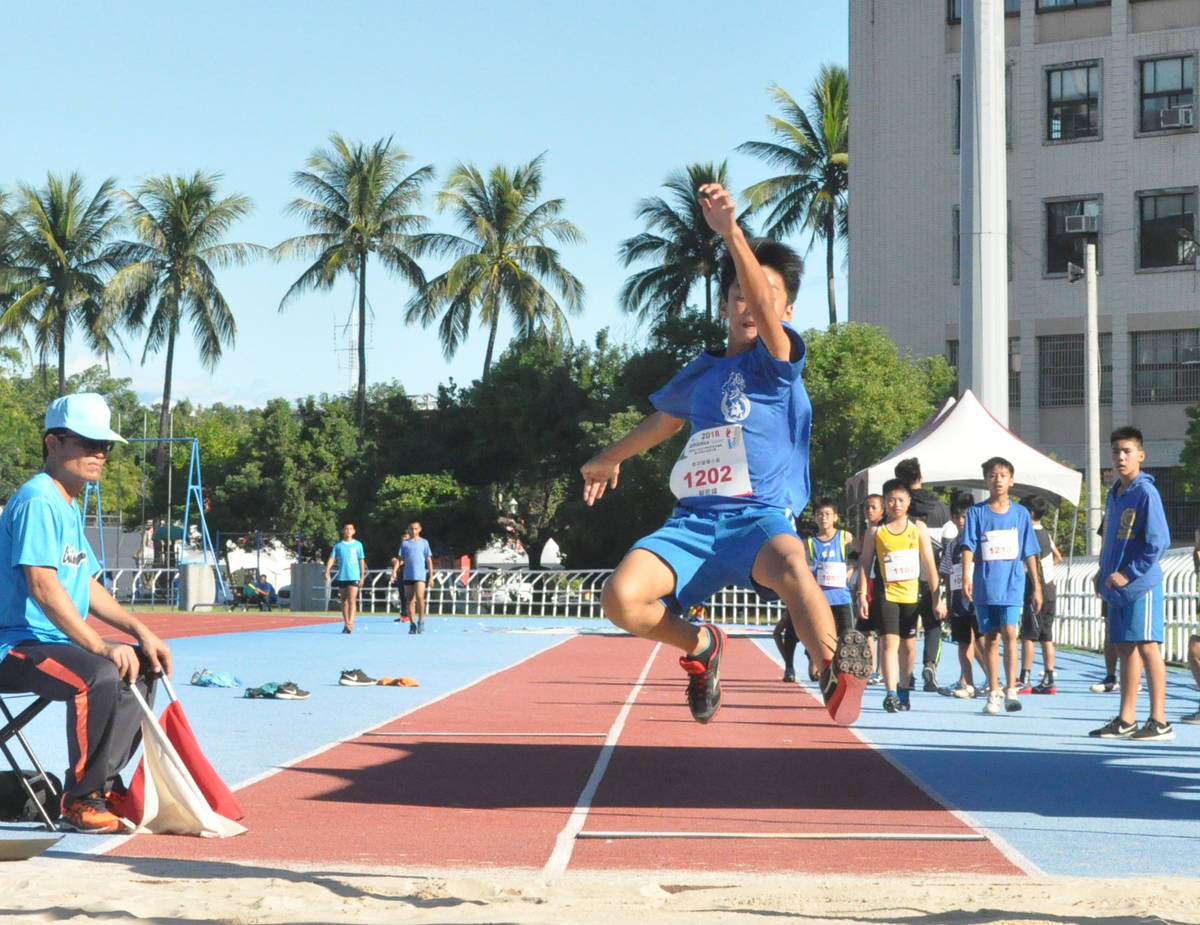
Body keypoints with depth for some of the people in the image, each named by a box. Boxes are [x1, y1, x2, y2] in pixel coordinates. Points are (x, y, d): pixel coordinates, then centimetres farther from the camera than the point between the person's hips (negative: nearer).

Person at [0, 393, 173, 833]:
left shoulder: (69, 508, 18)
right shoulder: (38, 502, -15)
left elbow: (86, 584, 22)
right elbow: (42, 585, -25)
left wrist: (139, 630, 10)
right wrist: (100, 646, -27)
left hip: (56, 642, 11)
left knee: (142, 665, 10)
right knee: (98, 675, -33)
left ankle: (103, 784, 8)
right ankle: (80, 802, -20)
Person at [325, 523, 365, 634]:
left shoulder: (358, 545, 5)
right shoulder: (338, 545, 8)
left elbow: (362, 561, 8)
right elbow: (332, 558, 3)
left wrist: (362, 576, 4)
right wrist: (327, 571, -12)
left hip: (354, 576, -3)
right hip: (341, 577, 3)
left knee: (352, 600, -13)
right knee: (344, 601, 9)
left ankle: (350, 624, -20)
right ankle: (346, 623, 18)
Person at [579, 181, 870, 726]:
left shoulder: (777, 360, 4)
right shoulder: (702, 372, 19)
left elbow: (764, 311, -19)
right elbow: (663, 421, 40)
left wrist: (731, 231, -33)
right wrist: (610, 458, 55)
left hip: (760, 517, -5)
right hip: (693, 520, 5)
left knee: (791, 567, -42)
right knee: (622, 598, -22)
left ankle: (837, 673, -28)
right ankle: (699, 646, 8)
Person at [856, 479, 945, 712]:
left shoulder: (918, 528, 2)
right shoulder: (876, 531, -1)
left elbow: (929, 564, 4)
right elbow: (865, 563, 2)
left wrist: (937, 598, 1)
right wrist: (862, 595, -6)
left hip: (911, 594, 2)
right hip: (886, 594, -2)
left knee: (908, 645, 11)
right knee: (890, 642, -14)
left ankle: (904, 690, 28)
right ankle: (891, 694, -18)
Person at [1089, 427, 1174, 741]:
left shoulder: (1145, 493, -11)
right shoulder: (1114, 494, 14)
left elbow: (1158, 541, -17)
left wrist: (1128, 573, -16)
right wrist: (1103, 571, 12)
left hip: (1141, 585, -8)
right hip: (1116, 586, 8)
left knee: (1148, 647, -8)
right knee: (1125, 649, 11)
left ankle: (1159, 723, -6)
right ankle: (1126, 720, 16)